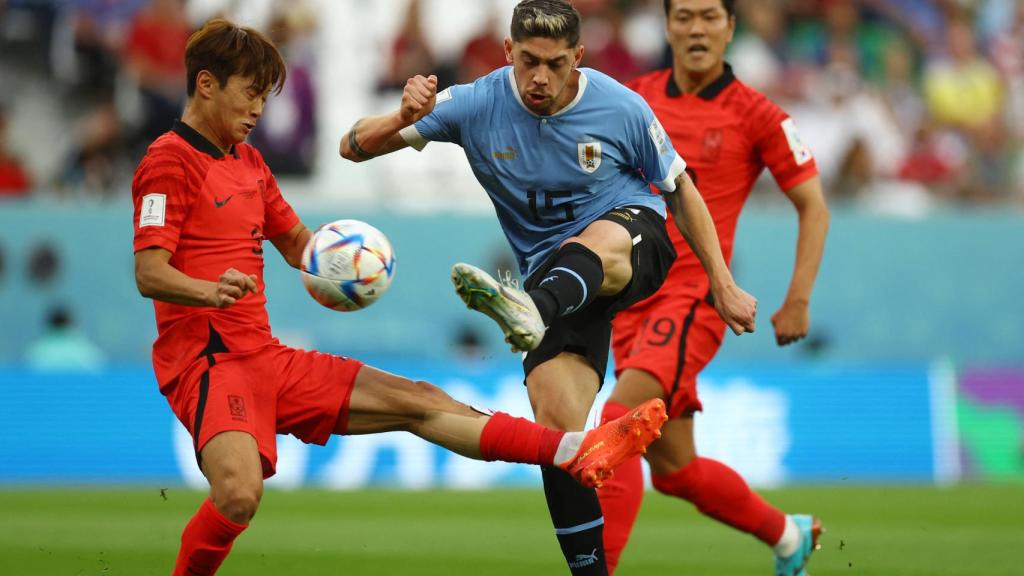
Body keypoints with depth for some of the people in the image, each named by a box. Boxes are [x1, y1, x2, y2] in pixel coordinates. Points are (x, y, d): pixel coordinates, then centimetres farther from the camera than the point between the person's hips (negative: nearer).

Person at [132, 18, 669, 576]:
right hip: (206, 361, -9)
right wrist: (211, 290, -38)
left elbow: (297, 243, 30)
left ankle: (578, 453, 3)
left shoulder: (248, 161, 20)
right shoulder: (169, 160, -8)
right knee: (239, 493, -35)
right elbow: (149, 273, -18)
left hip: (267, 359, 9)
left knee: (418, 403, 4)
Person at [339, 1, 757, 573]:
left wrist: (724, 285, 6)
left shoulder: (621, 107, -10)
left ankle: (531, 310, -74)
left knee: (600, 240, -41)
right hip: (554, 272, 2)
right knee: (556, 422, -17)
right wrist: (405, 118, -30)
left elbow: (680, 189, 5)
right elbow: (355, 147, -7)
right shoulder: (476, 106, -9)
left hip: (636, 242, -2)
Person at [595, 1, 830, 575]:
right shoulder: (635, 97, 8)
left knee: (617, 422, -26)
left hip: (693, 297, -6)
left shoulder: (756, 114, -4)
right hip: (632, 302, 6)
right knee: (674, 470, 11)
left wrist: (799, 300, -6)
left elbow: (814, 206, 1)